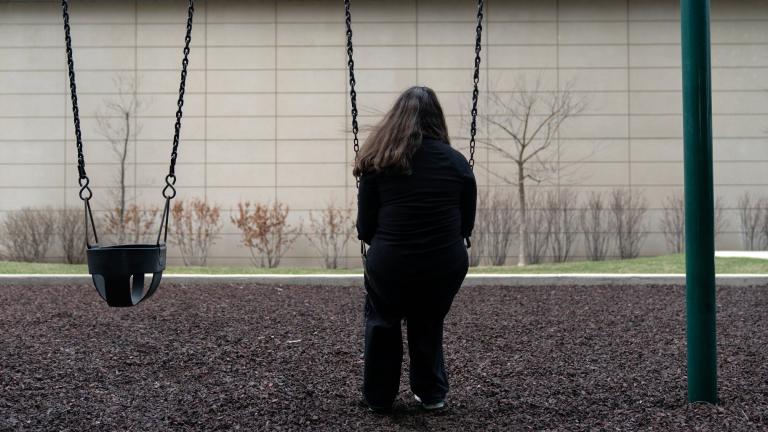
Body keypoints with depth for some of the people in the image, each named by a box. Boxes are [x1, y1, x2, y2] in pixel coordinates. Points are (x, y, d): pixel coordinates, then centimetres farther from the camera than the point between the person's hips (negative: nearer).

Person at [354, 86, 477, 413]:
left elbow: (364, 228, 0)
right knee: (429, 325, 29)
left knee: (382, 323, 27)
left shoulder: (378, 161, 0)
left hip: (389, 264, -1)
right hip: (446, 265, 1)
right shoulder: (457, 162, 2)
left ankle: (379, 399, 31)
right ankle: (431, 394, 35)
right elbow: (467, 225, 6)